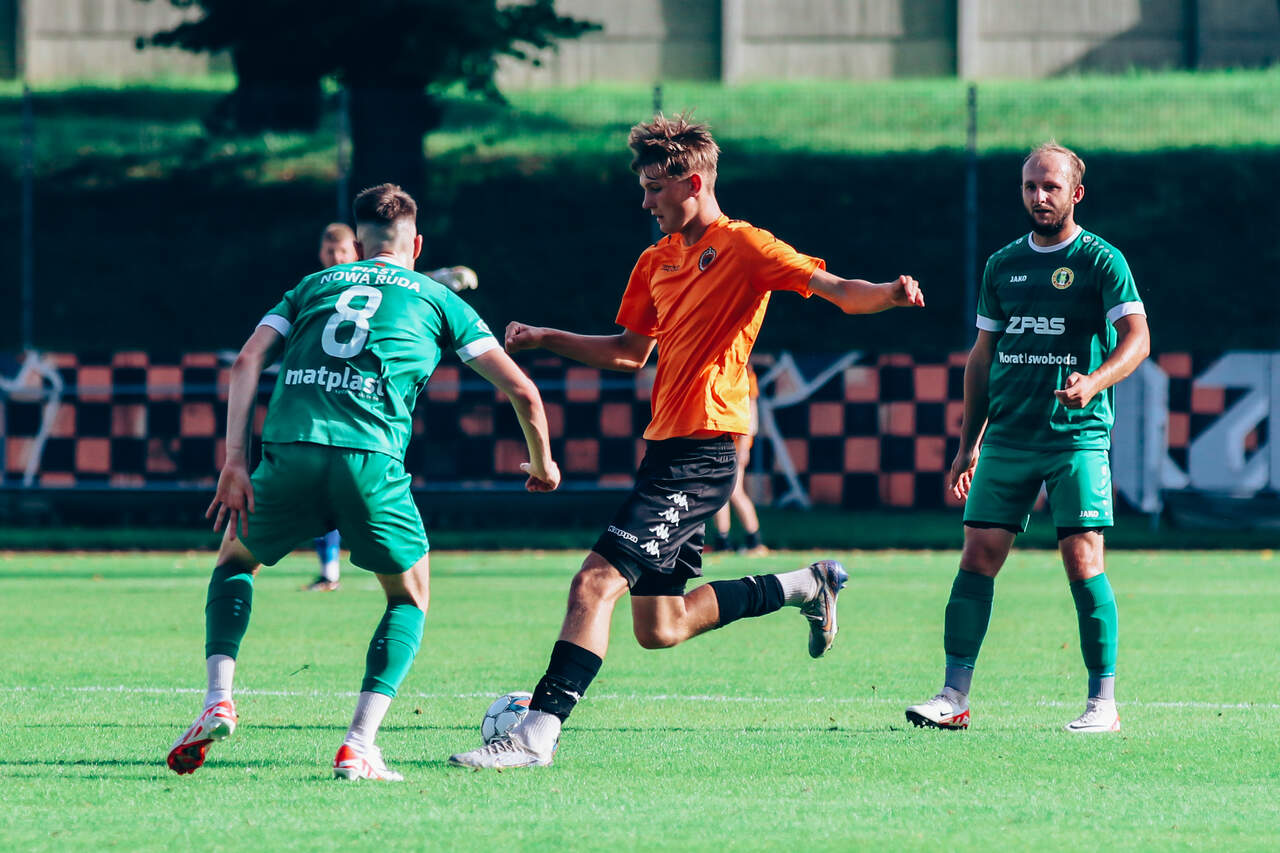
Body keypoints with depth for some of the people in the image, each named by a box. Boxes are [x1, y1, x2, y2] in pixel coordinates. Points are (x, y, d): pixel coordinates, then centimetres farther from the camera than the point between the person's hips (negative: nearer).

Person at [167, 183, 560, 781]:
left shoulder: (313, 286, 26)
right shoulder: (437, 300, 21)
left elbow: (247, 363, 11)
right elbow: (520, 390, 16)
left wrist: (235, 463, 8)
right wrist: (542, 463, 33)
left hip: (290, 451, 2)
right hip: (371, 462, -2)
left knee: (235, 560, 29)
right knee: (409, 599, 20)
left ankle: (218, 701, 7)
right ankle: (358, 748, 2)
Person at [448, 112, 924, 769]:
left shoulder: (742, 247, -7)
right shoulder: (657, 262, 18)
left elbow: (836, 290, -16)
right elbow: (630, 353, 28)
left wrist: (889, 294, -36)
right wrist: (545, 340, 19)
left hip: (702, 452, -9)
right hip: (667, 445, 9)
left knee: (596, 582, -18)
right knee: (660, 628, 11)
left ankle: (537, 733, -19)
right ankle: (807, 586, 27)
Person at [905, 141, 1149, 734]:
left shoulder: (1101, 261, -1)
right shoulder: (1003, 265, 14)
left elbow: (1136, 336, -11)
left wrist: (1093, 382, -30)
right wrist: (967, 446, 17)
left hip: (1077, 437, -4)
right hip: (1007, 437, 4)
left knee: (1083, 560, -10)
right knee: (978, 556, -3)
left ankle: (1103, 701, -3)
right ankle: (954, 696, -1)